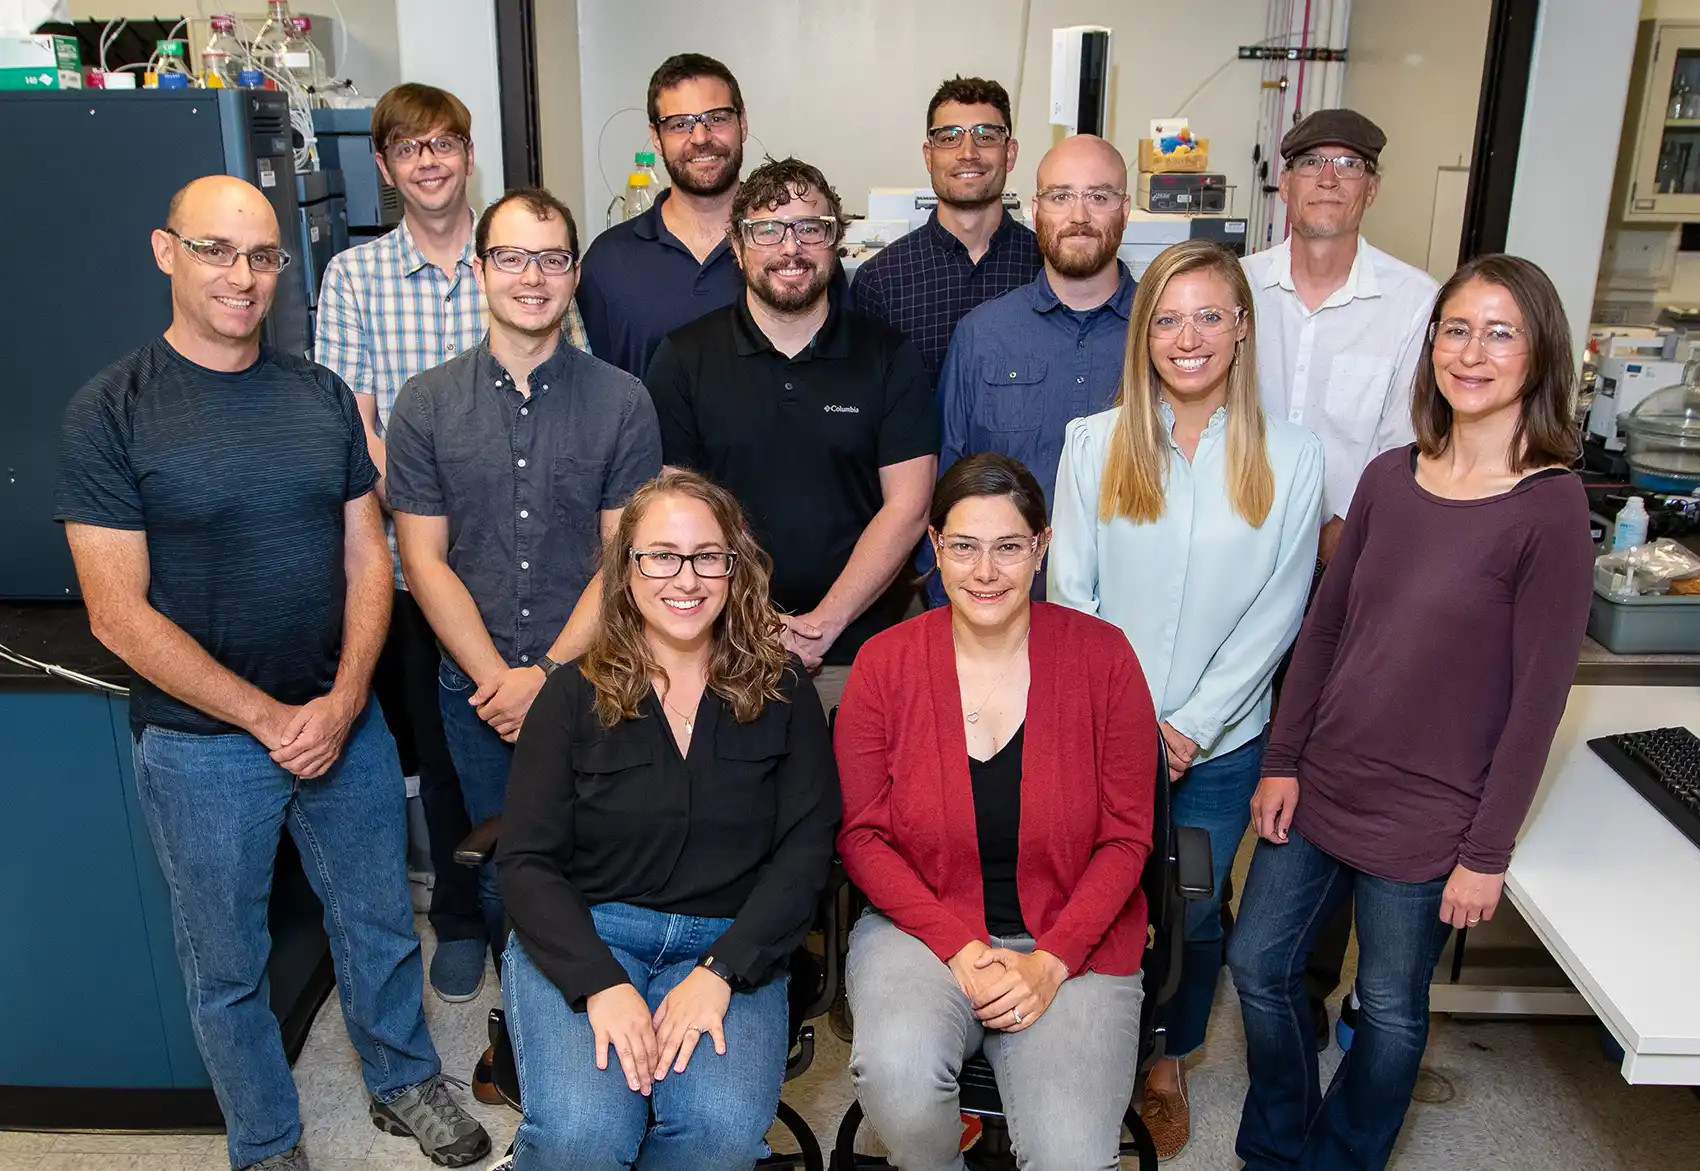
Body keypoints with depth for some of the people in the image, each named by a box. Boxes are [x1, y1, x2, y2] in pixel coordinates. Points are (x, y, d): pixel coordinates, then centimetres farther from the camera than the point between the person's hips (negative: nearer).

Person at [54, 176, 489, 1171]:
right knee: (228, 968, 15)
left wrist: (342, 702, -10)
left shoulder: (322, 396, 3)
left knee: (381, 925, 18)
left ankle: (406, 1081, 42)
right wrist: (270, 720, -15)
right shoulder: (110, 414, -10)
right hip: (202, 745, -3)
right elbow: (119, 613, -13)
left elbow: (367, 558, 3)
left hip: (344, 726, 3)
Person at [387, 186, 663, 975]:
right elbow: (425, 561, -1)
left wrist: (546, 675, -13)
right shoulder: (426, 405, 1)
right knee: (500, 873, 13)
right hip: (476, 687, 2)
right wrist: (499, 679, -10)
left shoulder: (622, 402, -3)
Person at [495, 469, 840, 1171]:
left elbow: (805, 849, -2)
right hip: (581, 937, 0)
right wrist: (602, 985, -17)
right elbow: (527, 862, -1)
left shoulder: (781, 691, 3)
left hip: (731, 943, 1)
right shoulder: (574, 697, 2)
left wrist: (720, 973, -15)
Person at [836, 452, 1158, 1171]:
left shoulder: (1102, 656, -4)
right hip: (921, 923, 1)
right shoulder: (885, 663, -4)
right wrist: (959, 947, -13)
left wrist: (1050, 962, -13)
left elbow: (1126, 839, -2)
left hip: (1072, 941, 0)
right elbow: (861, 836, -2)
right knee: (897, 1070, -30)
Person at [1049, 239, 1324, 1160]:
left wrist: (1192, 724, -10)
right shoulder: (1093, 442, -3)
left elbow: (1277, 612, -4)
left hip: (1219, 742, 0)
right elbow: (1069, 593, -3)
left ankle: (1168, 1064, 40)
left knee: (1193, 913, 14)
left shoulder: (1292, 457, -3)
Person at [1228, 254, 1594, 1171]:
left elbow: (1538, 693, -13)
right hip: (1318, 787, 5)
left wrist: (1488, 852, -11)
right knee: (1258, 965, 13)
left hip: (1426, 819, -5)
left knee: (1391, 1006, 13)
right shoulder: (1389, 477, 1)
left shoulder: (1550, 505, -13)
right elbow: (1323, 626, 6)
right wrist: (1283, 761, 3)